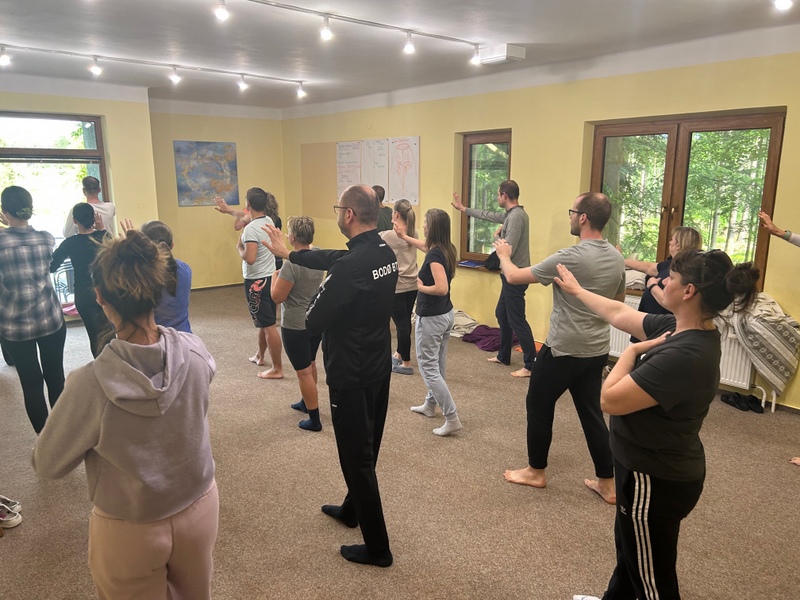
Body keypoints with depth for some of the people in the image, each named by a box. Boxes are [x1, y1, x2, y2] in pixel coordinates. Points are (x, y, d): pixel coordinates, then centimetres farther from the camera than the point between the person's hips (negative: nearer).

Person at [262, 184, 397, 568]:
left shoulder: (351, 266, -27)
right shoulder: (385, 253, 1)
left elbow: (313, 322, -20)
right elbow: (332, 259, 15)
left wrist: (315, 309, 2)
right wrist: (288, 254, 24)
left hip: (350, 375, -9)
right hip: (379, 367, 9)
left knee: (357, 457, 5)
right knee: (366, 448, 23)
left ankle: (377, 547, 19)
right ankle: (351, 510, 46)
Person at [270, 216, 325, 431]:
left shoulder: (291, 264, -25)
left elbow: (277, 297, -20)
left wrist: (275, 276, -3)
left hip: (295, 326, -8)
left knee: (303, 372, 2)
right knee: (310, 364, 25)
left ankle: (314, 420, 9)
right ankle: (306, 402, 44)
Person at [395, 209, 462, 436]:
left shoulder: (435, 255, -24)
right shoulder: (445, 249, 3)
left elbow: (442, 288, -33)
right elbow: (426, 247, 26)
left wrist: (421, 287, -16)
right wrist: (404, 236, 37)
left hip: (431, 318, -9)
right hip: (446, 314, 9)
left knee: (428, 366, -2)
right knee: (437, 364, 20)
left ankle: (452, 418, -3)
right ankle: (430, 405, 38)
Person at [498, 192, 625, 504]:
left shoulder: (569, 257, -21)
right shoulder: (616, 258, 3)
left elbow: (514, 277, -13)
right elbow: (619, 302, 18)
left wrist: (504, 255, 6)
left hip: (563, 350, -7)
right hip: (597, 349, 7)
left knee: (538, 406, 11)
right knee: (592, 412, 16)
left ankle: (536, 472, 26)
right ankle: (607, 483, 23)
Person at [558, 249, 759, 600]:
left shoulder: (684, 356, -34)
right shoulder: (679, 329, -6)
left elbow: (609, 400, -30)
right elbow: (619, 314, 10)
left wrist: (633, 350, -16)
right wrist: (577, 291, 21)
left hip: (656, 480, -10)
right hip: (653, 468, 10)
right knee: (630, 549, 32)